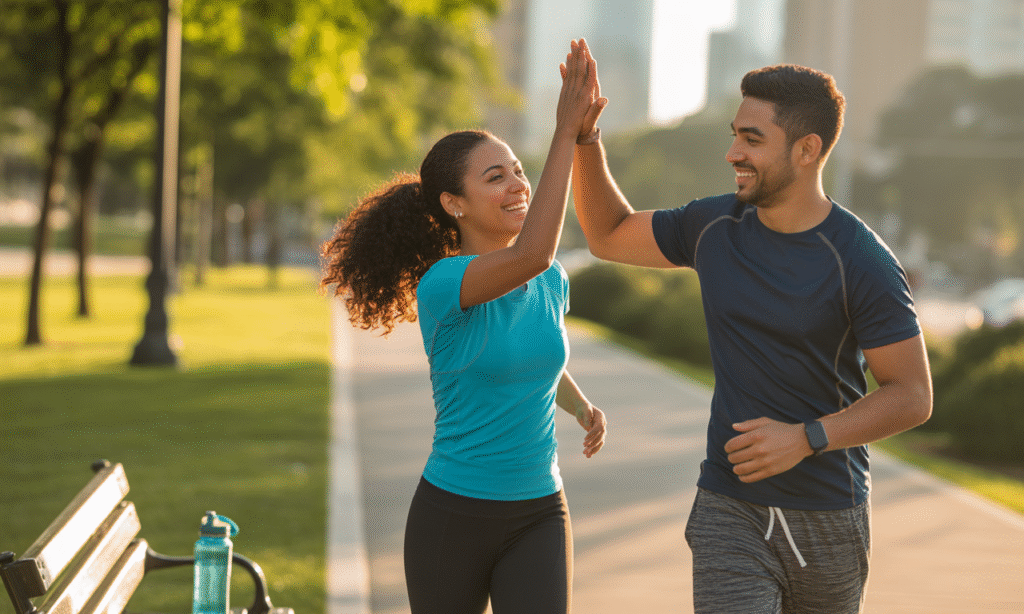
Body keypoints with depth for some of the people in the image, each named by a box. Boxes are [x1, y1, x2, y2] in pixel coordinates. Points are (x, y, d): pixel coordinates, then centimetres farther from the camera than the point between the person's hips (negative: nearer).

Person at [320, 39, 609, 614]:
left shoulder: (552, 281, 2)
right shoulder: (439, 286, -16)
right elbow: (530, 256, -36)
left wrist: (585, 408, 3)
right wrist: (566, 132, -36)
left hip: (538, 517, 4)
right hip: (452, 516, -4)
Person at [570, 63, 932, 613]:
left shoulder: (863, 263, -15)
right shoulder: (714, 227, 0)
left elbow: (912, 397, -12)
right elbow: (608, 236, 15)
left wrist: (805, 439, -22)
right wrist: (584, 135, 2)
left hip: (827, 519, -2)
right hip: (729, 513, 2)